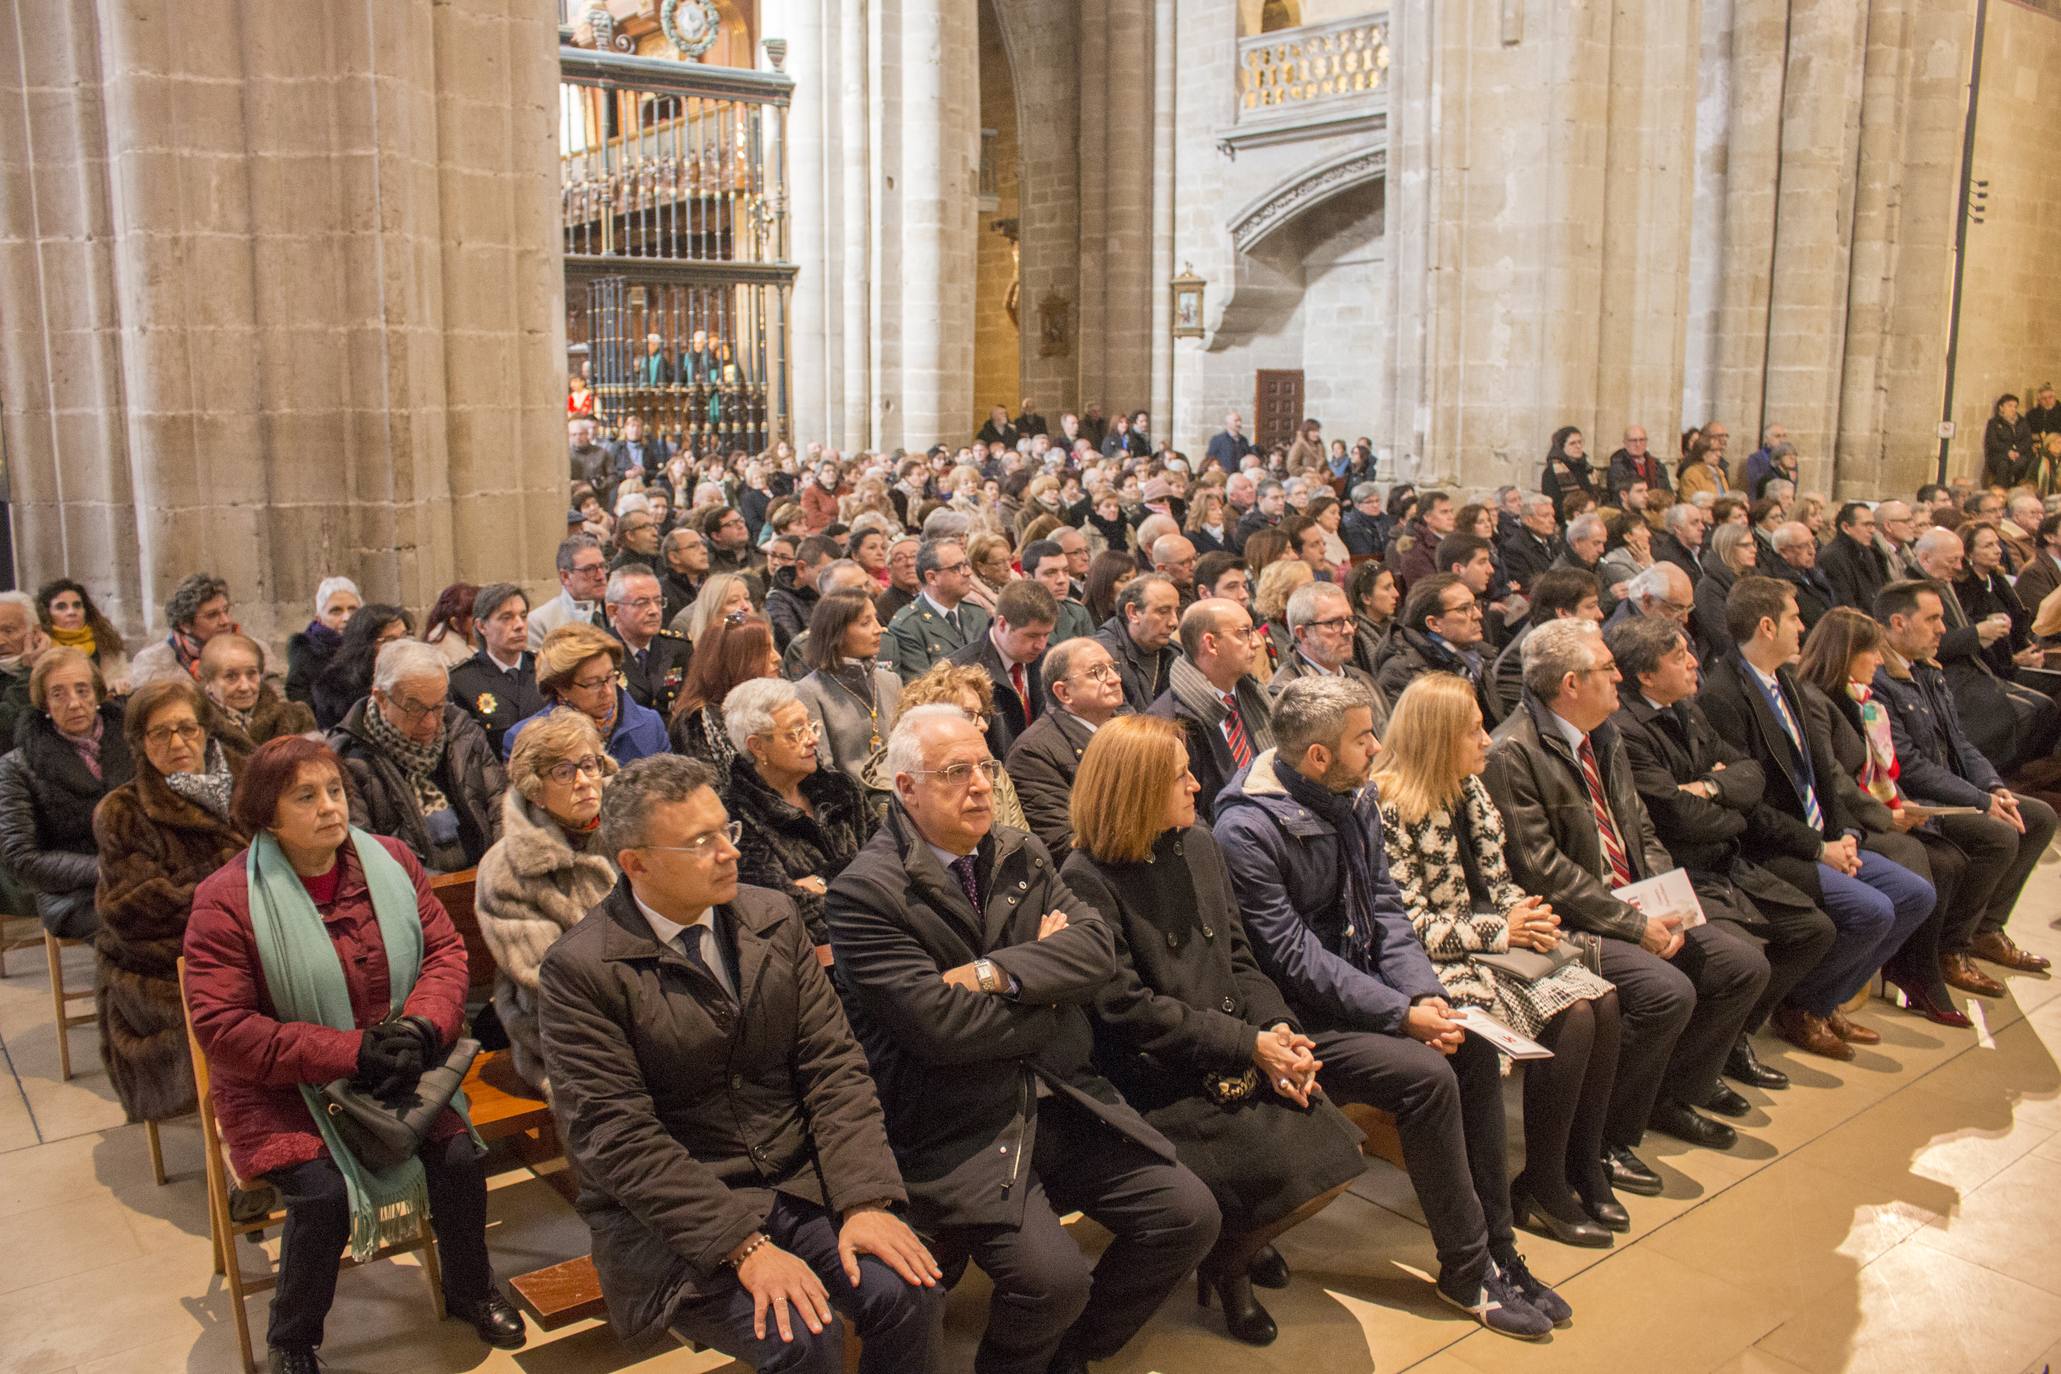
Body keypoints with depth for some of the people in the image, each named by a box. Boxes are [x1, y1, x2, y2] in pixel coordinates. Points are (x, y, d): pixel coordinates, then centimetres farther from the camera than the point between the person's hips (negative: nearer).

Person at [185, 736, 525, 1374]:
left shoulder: (390, 860, -1)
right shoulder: (226, 898, -14)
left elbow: (445, 949, 1)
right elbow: (221, 1027, -17)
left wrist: (421, 1026, -20)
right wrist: (350, 1052, -23)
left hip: (392, 1069, 4)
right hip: (282, 1088, -3)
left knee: (460, 1155, -15)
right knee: (322, 1194, -23)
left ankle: (470, 1291, 16)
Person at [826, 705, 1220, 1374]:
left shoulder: (1021, 854, 9)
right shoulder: (865, 892, -13)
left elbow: (1096, 947, -3)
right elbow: (940, 1025, -21)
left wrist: (993, 973, -18)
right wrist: (1050, 989, -6)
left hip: (1060, 1096, 7)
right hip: (959, 1129, -7)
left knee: (1188, 1216, -2)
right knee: (1052, 1276, -24)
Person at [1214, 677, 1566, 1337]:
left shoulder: (1354, 796, 3)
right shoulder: (1247, 830, -23)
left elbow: (1384, 904, 5)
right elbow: (1294, 958, -22)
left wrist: (1424, 993, -10)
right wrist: (1401, 1013, -22)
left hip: (1364, 988, 8)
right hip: (1299, 1018, -8)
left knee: (1474, 1050, -10)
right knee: (1427, 1075, -22)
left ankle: (1498, 1249, 3)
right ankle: (1466, 1272, -5)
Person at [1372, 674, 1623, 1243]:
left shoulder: (1470, 789, 10)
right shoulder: (1392, 810, -17)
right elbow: (1407, 926, -18)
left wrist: (1528, 915, -6)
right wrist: (1501, 931, -16)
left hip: (1496, 938, 8)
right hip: (1442, 962, -8)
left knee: (1602, 999, -13)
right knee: (1570, 1015, -23)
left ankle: (1585, 1166, 2)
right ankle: (1541, 1188, -7)